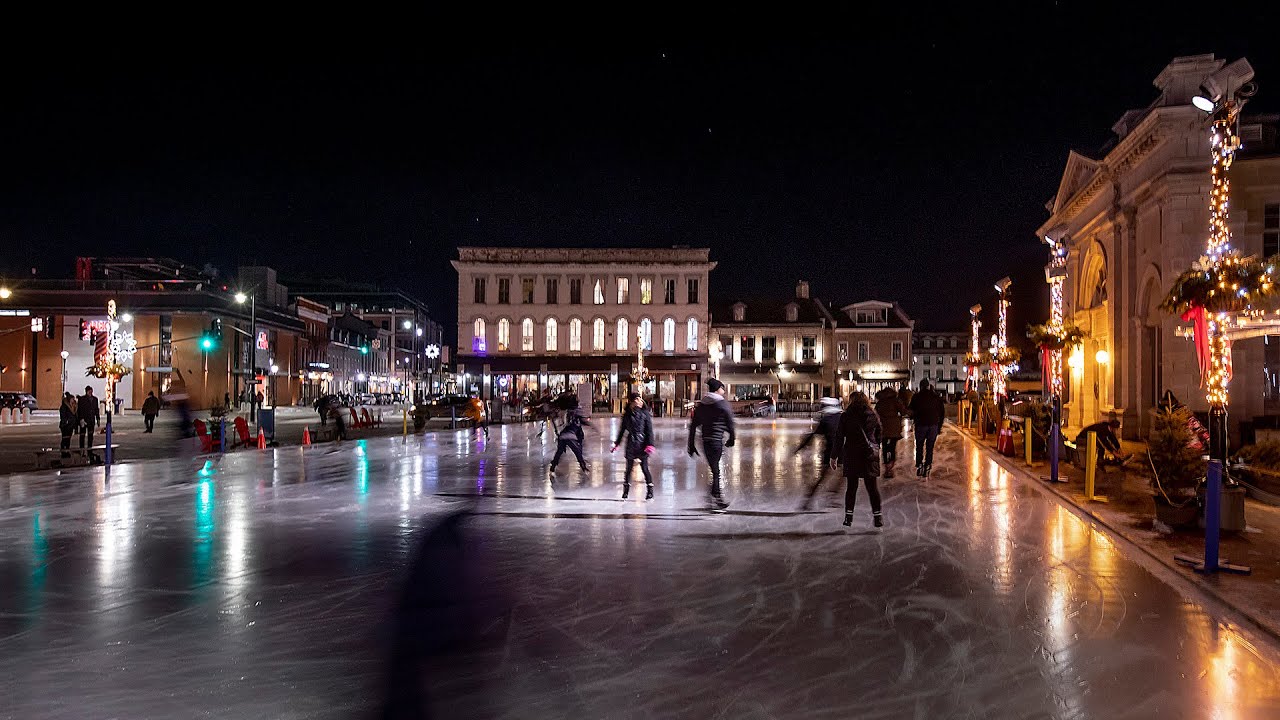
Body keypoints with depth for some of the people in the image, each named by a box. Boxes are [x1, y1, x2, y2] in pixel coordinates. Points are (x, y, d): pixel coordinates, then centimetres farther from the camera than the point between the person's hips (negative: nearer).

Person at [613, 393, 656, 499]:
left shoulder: (645, 413, -2)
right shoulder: (627, 415, 6)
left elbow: (649, 430, -4)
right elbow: (622, 430, 15)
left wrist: (650, 444, -13)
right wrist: (617, 444, 16)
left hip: (642, 444, -3)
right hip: (631, 445, 3)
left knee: (644, 468, -3)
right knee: (629, 468, 9)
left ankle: (650, 491, 5)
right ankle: (626, 491, 19)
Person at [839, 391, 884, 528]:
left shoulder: (846, 416, -2)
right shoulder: (873, 415, 6)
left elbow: (840, 438, -1)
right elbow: (879, 436, 11)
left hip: (851, 454, -2)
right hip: (870, 453, 2)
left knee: (852, 486, 6)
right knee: (872, 486, 4)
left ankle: (849, 516, 6)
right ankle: (877, 516, 3)